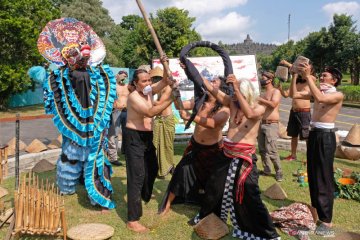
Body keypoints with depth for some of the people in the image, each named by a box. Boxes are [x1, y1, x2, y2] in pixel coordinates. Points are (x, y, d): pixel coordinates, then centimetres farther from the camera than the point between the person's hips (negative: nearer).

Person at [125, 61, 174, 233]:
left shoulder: (149, 91, 4)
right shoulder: (134, 96, -21)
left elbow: (164, 81, -2)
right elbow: (150, 112, -34)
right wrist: (171, 99, -36)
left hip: (147, 136, 9)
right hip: (134, 137, -9)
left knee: (152, 169, 24)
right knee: (137, 176, -12)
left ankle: (145, 196, 50)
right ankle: (132, 220, -8)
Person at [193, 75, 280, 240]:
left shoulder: (259, 108, -10)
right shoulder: (232, 103, 2)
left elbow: (249, 114, -33)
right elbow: (212, 90, -2)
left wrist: (237, 88, -32)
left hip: (245, 157, -6)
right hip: (227, 154, 6)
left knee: (249, 196, -6)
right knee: (214, 187, 20)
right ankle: (206, 217, 45)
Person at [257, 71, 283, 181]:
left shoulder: (276, 91, -5)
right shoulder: (263, 93, 17)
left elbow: (273, 104, -22)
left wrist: (259, 99, -19)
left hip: (271, 125, -8)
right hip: (262, 124, 8)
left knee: (271, 151, -11)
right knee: (262, 150, 9)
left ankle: (279, 172, 3)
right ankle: (267, 170, 21)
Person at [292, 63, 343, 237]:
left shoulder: (338, 95, -9)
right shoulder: (319, 92, 12)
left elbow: (320, 98, -30)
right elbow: (295, 95, 10)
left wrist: (308, 77, -27)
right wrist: (295, 76, 1)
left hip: (325, 136, -8)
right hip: (314, 134, 8)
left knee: (324, 177, -3)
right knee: (312, 174, 15)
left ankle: (326, 221, 5)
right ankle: (316, 210, 30)